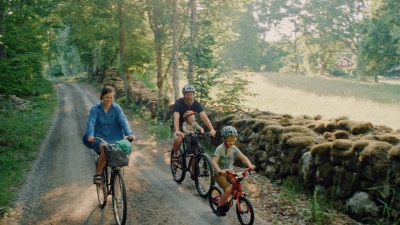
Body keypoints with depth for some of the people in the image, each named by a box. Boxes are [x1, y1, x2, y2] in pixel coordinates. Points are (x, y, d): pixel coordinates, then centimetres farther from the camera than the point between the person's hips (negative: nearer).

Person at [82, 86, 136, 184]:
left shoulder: (117, 108, 2)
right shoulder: (95, 109, 0)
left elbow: (123, 121, -10)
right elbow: (91, 123, -13)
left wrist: (130, 133, -27)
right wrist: (90, 135, -33)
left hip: (114, 139, 2)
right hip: (99, 138, -2)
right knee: (104, 149, -34)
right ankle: (97, 174, -13)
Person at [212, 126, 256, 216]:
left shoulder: (234, 148, -1)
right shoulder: (220, 148, -18)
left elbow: (243, 157, -4)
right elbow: (214, 161, -28)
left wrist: (250, 165, -23)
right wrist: (219, 170, -45)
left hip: (229, 172, 6)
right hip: (219, 174, -6)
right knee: (228, 190, -22)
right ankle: (219, 207, 1)